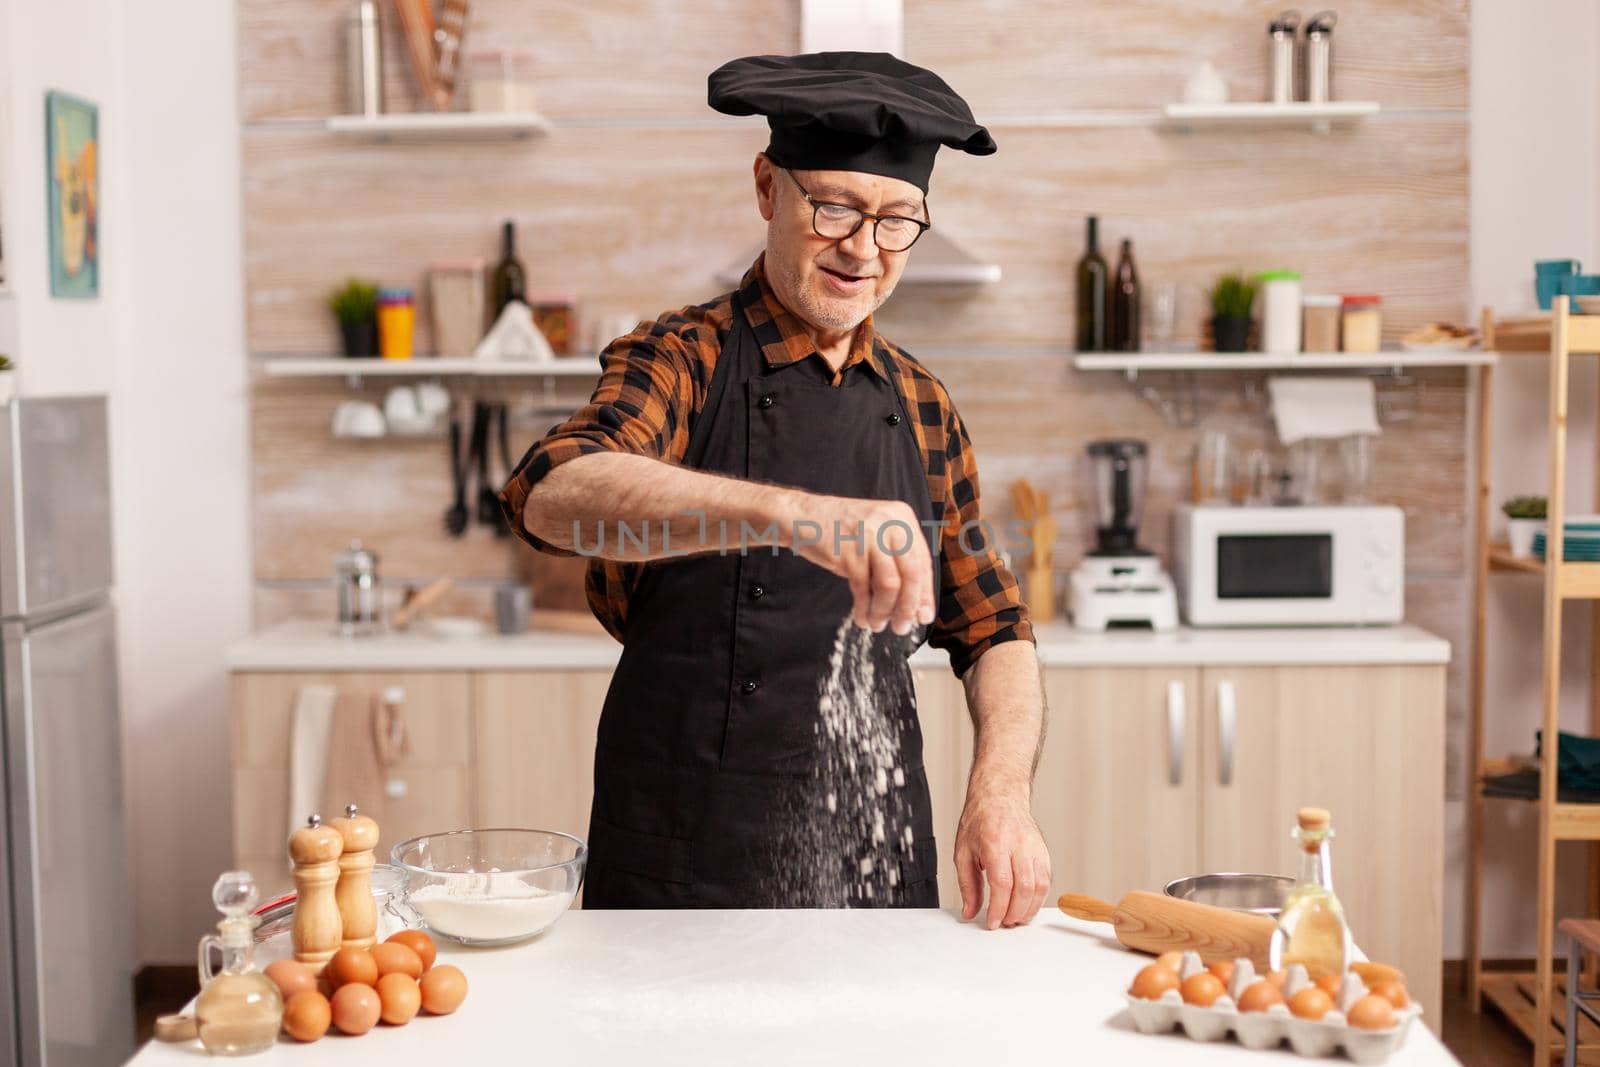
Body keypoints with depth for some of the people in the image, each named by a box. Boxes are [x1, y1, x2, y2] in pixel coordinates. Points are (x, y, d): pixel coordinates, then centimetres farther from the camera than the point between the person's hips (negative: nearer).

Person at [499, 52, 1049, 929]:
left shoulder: (922, 408, 9)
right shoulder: (684, 361, -6)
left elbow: (994, 632, 13)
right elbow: (550, 495, -27)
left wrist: (1001, 790, -7)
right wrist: (794, 514, -43)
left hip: (883, 858, 4)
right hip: (683, 868, -4)